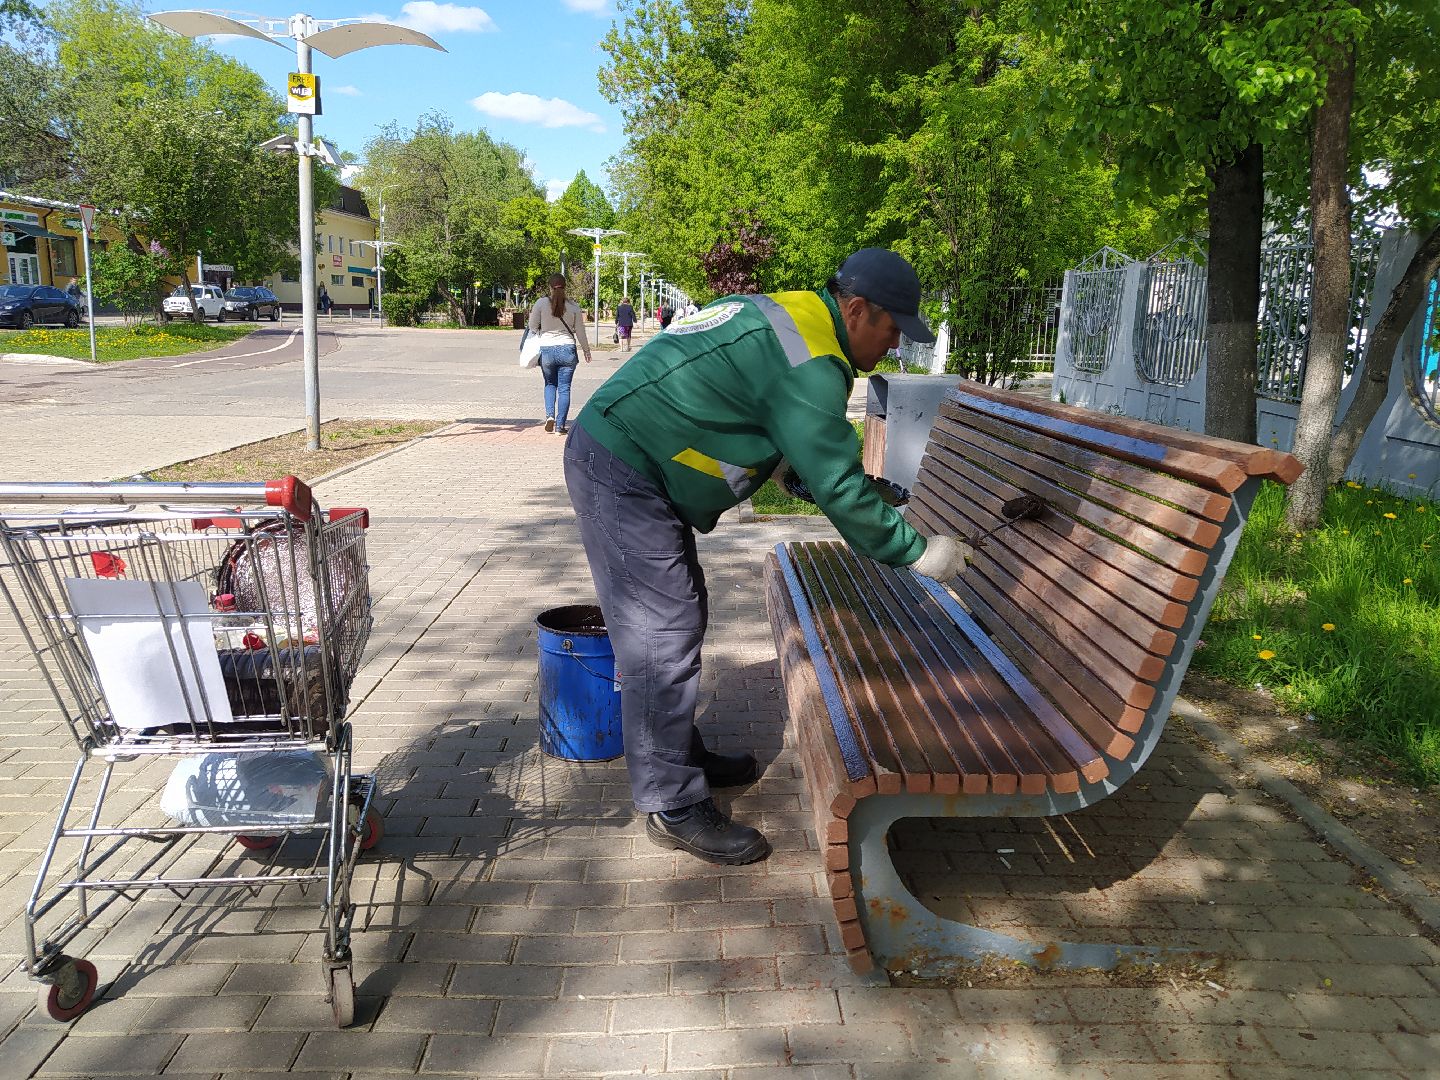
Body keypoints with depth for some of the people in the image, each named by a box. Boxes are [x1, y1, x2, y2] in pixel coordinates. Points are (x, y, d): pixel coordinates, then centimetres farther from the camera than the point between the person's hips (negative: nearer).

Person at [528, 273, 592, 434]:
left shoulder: (541, 303, -5)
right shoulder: (573, 306, -1)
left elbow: (532, 327, 1)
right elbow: (580, 331, 5)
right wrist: (586, 350, 18)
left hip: (546, 350, 0)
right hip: (568, 350, 0)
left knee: (550, 384, 20)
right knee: (564, 388, 5)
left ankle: (550, 415, 1)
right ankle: (560, 425, 4)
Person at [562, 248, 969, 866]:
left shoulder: (782, 316, 14)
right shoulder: (809, 362, -19)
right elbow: (838, 488, -18)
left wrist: (863, 493, 19)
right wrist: (915, 553, -7)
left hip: (623, 460, 11)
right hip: (622, 474, -11)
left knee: (681, 617, 18)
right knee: (663, 639, -7)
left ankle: (682, 756, 32)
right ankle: (673, 808, 4)